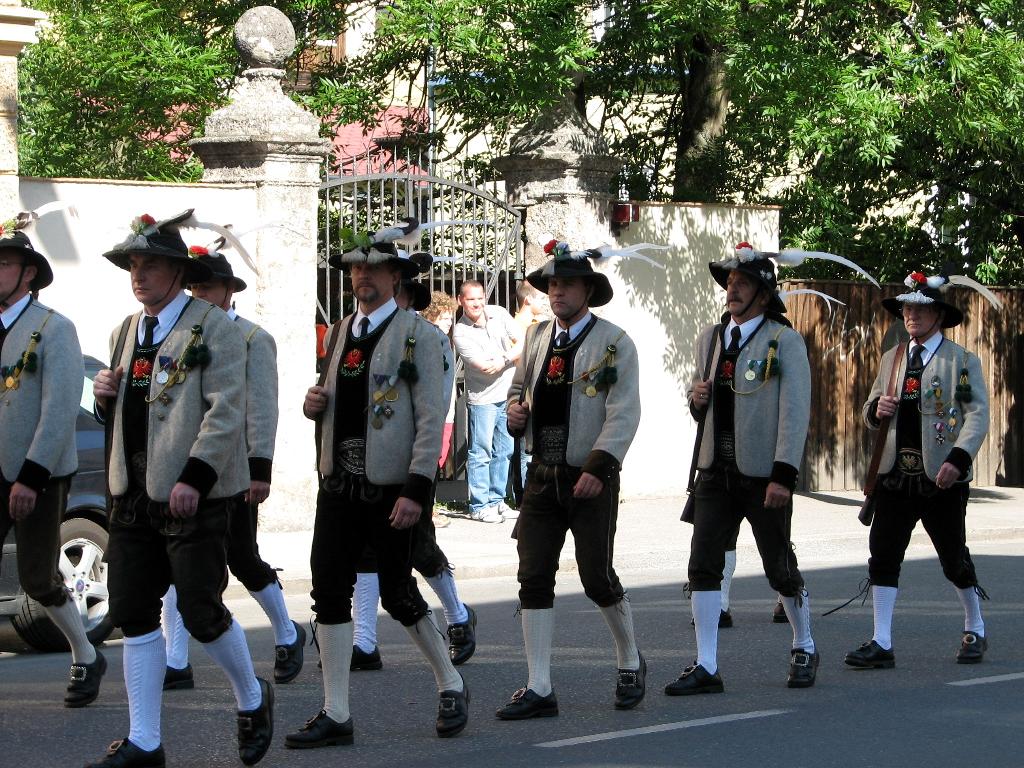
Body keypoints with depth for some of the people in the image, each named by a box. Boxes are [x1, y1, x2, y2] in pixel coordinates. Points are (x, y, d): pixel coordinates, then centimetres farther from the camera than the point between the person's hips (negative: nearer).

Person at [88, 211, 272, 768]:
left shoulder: (214, 328, -6)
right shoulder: (125, 333, 16)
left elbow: (226, 411, -13)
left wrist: (194, 477, -21)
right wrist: (106, 398, 3)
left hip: (193, 493, -7)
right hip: (133, 492, 7)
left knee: (200, 611, -4)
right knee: (133, 615, 4)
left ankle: (252, 700, 22)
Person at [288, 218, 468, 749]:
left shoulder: (417, 335, -5)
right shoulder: (338, 333, 14)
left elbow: (430, 419, -10)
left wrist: (416, 491, -18)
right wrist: (314, 403, 2)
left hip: (390, 487, -6)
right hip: (339, 483, 6)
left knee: (398, 595, 1)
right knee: (329, 592, -1)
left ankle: (451, 686, 23)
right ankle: (336, 715, 4)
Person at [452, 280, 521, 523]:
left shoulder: (499, 314, 1)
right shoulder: (461, 333, -14)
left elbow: (522, 343, 1)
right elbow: (484, 366, -20)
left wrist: (502, 359, -14)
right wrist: (511, 356, -8)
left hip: (508, 393, 5)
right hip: (482, 396, -5)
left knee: (504, 451, 10)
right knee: (481, 453, -4)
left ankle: (496, 501, 19)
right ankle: (479, 506, 1)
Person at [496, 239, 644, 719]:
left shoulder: (613, 343, -7)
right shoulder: (537, 337, 11)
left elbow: (623, 413, -14)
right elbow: (519, 386, 26)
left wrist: (598, 467, -24)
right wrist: (515, 410, 2)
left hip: (592, 479, -5)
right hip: (542, 476, 5)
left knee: (597, 578, -1)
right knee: (533, 579, -2)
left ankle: (630, 663, 25)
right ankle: (539, 690, 0)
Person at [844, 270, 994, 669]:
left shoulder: (962, 361, -1)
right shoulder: (891, 359, 15)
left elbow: (977, 414, -8)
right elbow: (870, 414, 20)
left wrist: (958, 458, -22)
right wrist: (876, 409, -5)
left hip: (941, 477, -4)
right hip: (895, 473, 4)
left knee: (954, 558, 5)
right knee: (883, 556, -4)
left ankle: (975, 631, 26)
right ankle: (881, 644, -2)